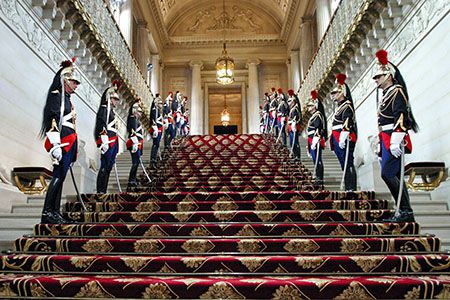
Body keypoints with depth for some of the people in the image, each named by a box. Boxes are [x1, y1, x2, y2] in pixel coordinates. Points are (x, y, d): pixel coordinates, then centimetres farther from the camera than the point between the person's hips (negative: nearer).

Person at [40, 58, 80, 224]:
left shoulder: (67, 98, 23)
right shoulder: (57, 95, -5)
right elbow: (53, 120, -16)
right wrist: (56, 145, -24)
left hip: (69, 143, 9)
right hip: (62, 142, -9)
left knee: (60, 177, 8)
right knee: (59, 176, -11)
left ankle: (55, 213, 12)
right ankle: (47, 213, -7)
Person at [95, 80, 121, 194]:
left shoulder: (111, 111, 22)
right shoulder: (105, 108, -6)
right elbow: (102, 123, -19)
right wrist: (104, 140, -27)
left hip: (113, 141, 10)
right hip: (108, 141, -10)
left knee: (109, 167, 11)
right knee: (104, 166, -8)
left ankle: (104, 190, 17)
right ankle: (100, 191, -4)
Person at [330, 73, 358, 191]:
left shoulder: (347, 106, -10)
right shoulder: (339, 106, 21)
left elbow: (347, 122, -22)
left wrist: (343, 137, -29)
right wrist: (334, 139, 25)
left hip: (344, 139, -10)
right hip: (338, 139, 10)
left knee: (347, 163, -8)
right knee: (344, 164, 12)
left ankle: (351, 188, -5)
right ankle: (348, 188, 19)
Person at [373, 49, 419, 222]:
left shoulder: (397, 91, -6)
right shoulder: (386, 95, 23)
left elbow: (401, 116, -19)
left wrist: (396, 140, -28)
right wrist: (380, 143, 23)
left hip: (394, 140, -10)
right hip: (387, 140, 10)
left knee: (387, 173, -16)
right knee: (394, 175, 8)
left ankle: (405, 211, -11)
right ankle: (403, 212, 13)